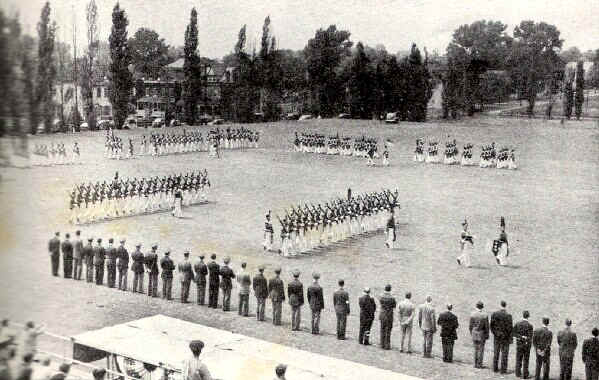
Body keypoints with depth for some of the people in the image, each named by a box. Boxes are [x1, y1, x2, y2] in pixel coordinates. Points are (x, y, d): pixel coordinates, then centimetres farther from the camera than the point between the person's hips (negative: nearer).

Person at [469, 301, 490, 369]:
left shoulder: (472, 314, -5)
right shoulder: (485, 315, -13)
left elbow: (470, 326, 0)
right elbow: (487, 326, -9)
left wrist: (471, 333, 14)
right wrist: (487, 335, 0)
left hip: (474, 333, 3)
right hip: (482, 334, -3)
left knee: (476, 349, 13)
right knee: (481, 349, 4)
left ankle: (475, 364, 13)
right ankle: (479, 364, 5)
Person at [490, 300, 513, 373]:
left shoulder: (494, 314, -6)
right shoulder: (508, 315, -15)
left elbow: (491, 325, -2)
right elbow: (510, 328, -13)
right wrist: (511, 338, -6)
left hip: (496, 337, 3)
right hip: (505, 337, -3)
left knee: (496, 353, 15)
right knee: (504, 354, 5)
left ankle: (495, 368, 20)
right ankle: (503, 369, 7)